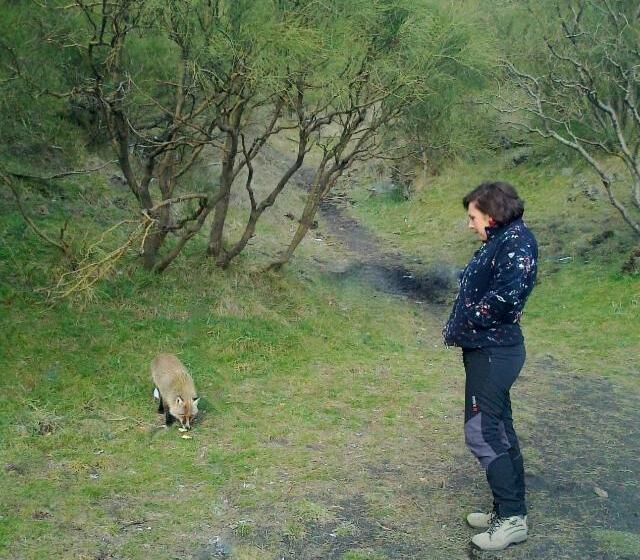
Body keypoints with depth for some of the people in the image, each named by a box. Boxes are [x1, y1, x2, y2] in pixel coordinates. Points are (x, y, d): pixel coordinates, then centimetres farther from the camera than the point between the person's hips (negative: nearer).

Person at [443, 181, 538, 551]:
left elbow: (505, 297, -27)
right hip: (487, 350, 10)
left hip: (494, 353, -10)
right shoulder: (498, 242, 14)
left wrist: (461, 325, -16)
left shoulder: (517, 240, -15)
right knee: (498, 431, 15)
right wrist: (458, 327, 0)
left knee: (481, 431, -7)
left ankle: (512, 518, 3)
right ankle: (509, 510, 26)